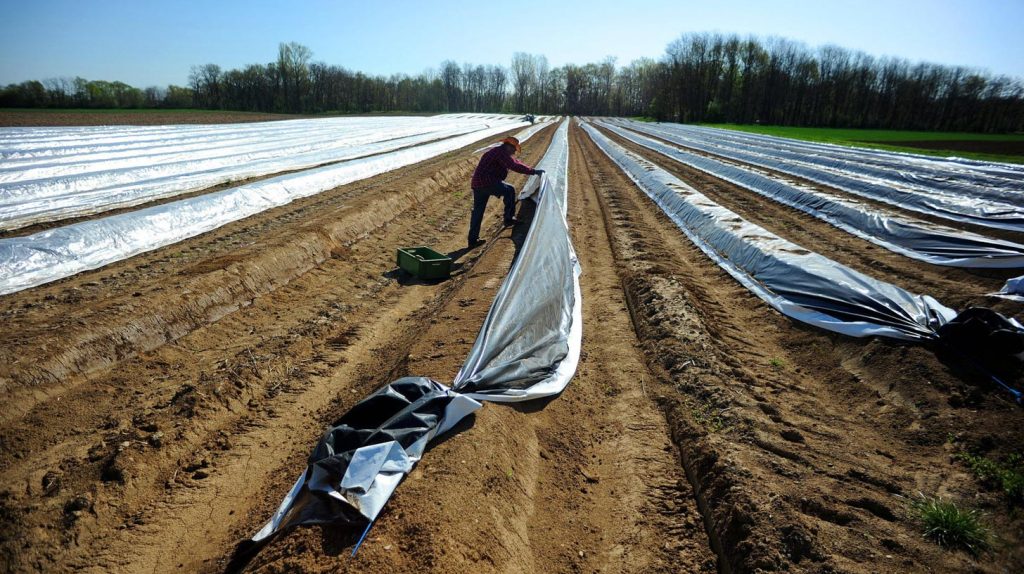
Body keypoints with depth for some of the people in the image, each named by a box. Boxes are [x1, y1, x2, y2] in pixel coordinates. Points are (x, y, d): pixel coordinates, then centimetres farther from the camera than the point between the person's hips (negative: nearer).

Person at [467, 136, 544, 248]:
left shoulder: (496, 152, 24)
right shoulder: (501, 153, -9)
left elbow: (514, 162, 30)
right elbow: (515, 166, -20)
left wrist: (532, 170, 28)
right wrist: (533, 172, -15)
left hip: (477, 184, 10)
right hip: (487, 182, -10)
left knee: (477, 211, 10)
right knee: (509, 191, 5)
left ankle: (473, 240, 13)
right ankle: (508, 219, 9)